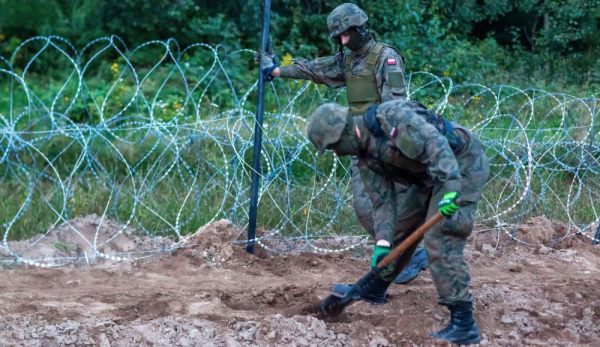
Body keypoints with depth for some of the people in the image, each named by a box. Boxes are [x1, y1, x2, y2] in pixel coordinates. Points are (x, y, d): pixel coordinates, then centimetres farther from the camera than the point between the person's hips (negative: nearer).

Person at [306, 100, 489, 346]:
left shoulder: (390, 116, -24)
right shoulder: (367, 158, 3)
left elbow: (434, 142, -34)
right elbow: (383, 202, 3)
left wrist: (451, 185, -45)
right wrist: (382, 242, -12)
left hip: (462, 164, -10)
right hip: (431, 176, 10)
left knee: (439, 241, -17)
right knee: (401, 226, 21)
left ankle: (463, 325, -15)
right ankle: (374, 287, 44)